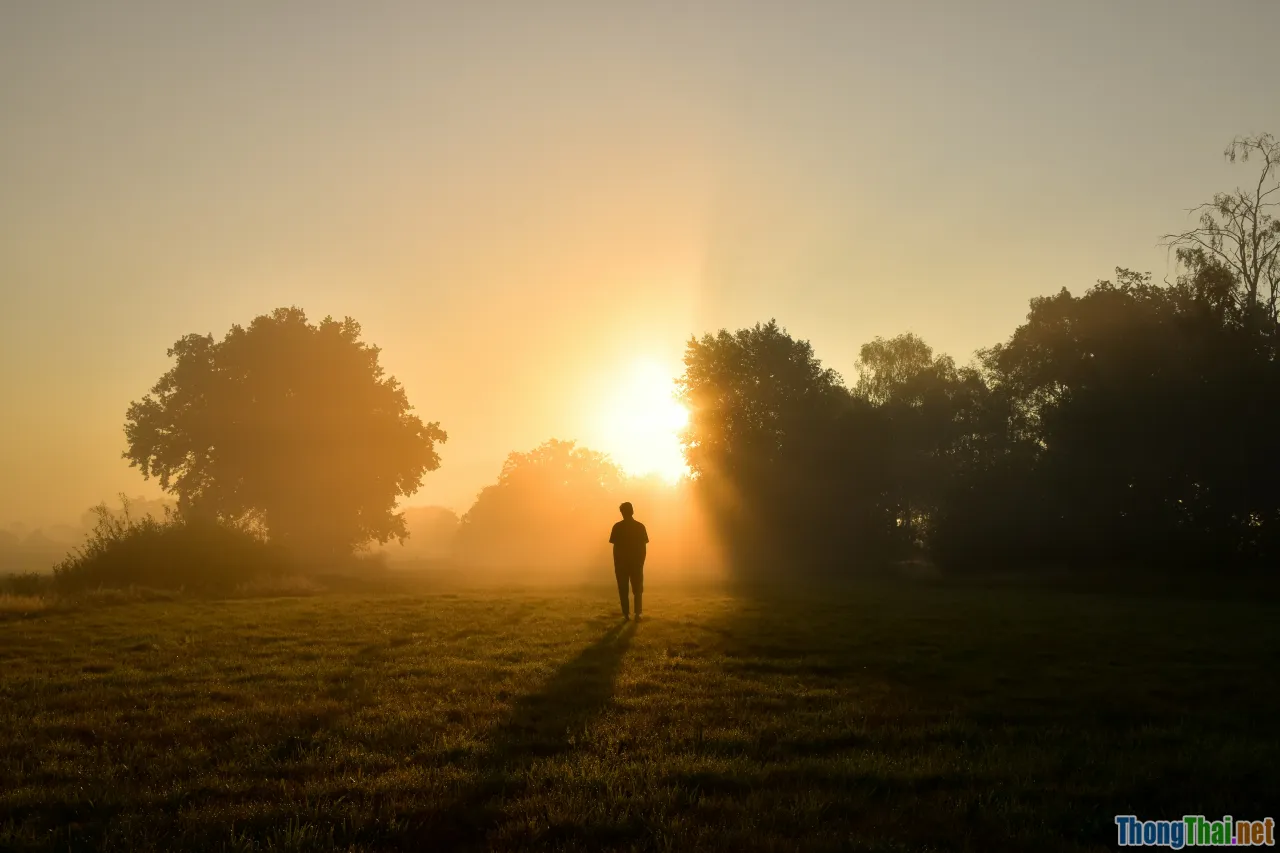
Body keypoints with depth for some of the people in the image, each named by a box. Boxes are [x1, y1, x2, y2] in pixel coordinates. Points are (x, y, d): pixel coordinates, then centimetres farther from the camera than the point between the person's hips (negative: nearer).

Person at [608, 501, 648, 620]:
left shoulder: (617, 527, -5)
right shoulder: (640, 527, -1)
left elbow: (615, 547, -6)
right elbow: (643, 547, -1)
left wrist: (616, 564, 2)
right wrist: (641, 562, 9)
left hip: (621, 563, -1)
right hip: (637, 563, 1)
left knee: (623, 590, 6)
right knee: (637, 589, 11)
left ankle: (626, 614, 1)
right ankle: (637, 613, 3)